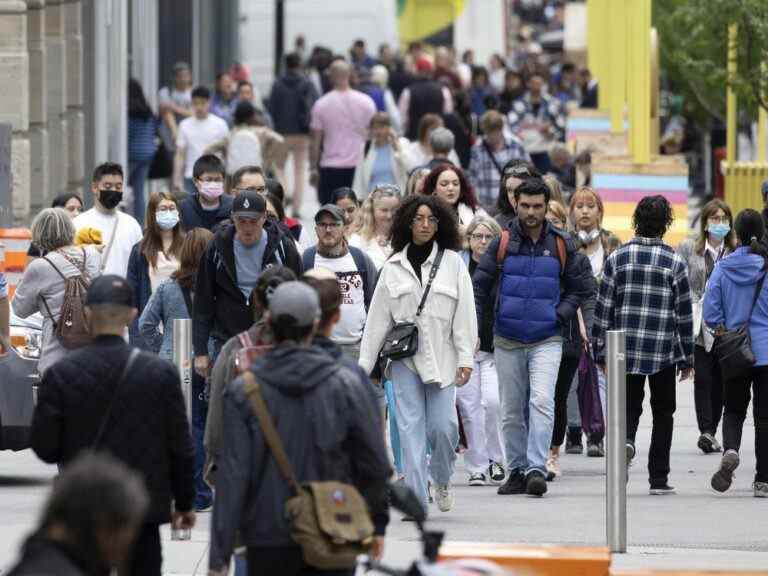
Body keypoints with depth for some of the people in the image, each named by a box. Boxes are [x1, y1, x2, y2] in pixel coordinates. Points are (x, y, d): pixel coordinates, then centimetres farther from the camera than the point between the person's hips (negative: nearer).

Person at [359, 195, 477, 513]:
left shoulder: (453, 263, 5)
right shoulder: (394, 266, 8)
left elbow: (464, 314, 1)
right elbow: (377, 318, 9)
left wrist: (465, 358, -6)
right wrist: (365, 364, 7)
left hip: (440, 357, -1)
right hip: (404, 357, 1)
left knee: (443, 426, -7)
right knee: (411, 428, -5)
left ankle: (442, 481, 20)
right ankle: (417, 499, -4)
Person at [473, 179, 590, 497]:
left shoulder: (561, 245, 2)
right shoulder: (503, 243, 0)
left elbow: (577, 289, 13)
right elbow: (479, 286, 5)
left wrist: (561, 313, -2)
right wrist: (474, 325, -2)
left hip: (546, 340, -1)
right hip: (507, 340, 1)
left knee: (542, 402, -17)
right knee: (512, 410, 7)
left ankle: (536, 468, -19)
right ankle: (517, 471, 16)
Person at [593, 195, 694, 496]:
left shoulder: (617, 258, 0)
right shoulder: (675, 262, -3)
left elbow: (603, 309, 1)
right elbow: (684, 314, 0)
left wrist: (601, 352, 8)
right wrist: (687, 358, 7)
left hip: (625, 350, 1)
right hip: (664, 352, -1)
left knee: (629, 405, 13)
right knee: (662, 413, 10)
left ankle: (626, 440, -19)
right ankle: (658, 478, 9)